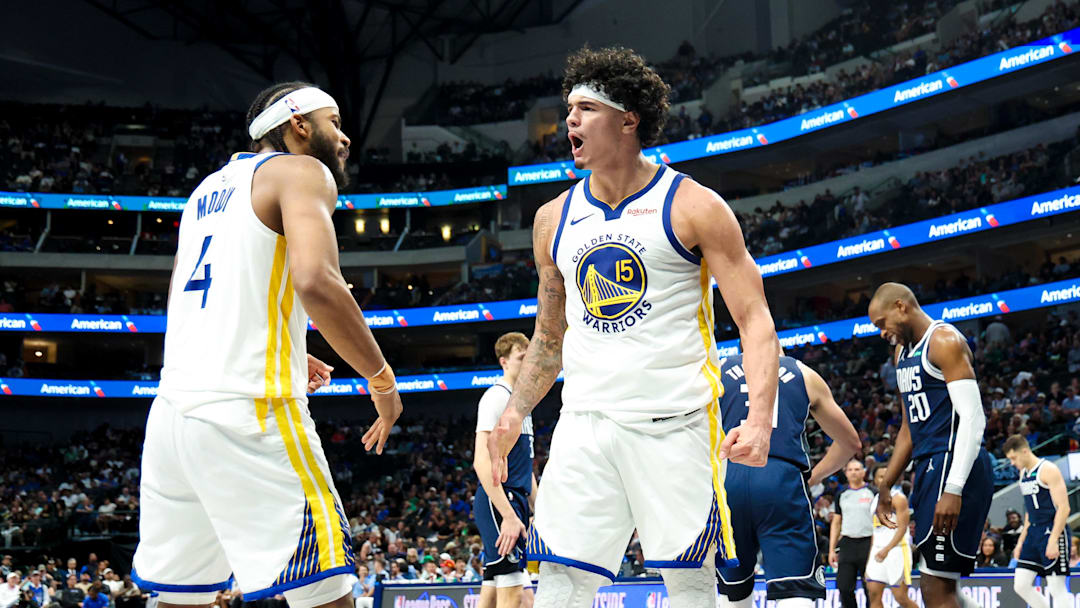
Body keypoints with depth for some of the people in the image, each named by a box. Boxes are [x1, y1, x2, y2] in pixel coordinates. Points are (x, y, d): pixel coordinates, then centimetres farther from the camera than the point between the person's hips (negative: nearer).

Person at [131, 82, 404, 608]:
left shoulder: (209, 188, 25)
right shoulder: (301, 171, 0)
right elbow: (315, 281, -18)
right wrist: (382, 379, -7)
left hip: (172, 407, 9)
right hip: (247, 408, -9)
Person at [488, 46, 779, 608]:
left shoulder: (693, 206, -2)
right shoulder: (554, 219, 13)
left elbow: (755, 320, -6)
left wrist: (760, 418, -20)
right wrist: (514, 414, 8)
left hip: (675, 423, -4)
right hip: (584, 424, 4)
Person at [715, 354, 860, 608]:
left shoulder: (718, 370, 20)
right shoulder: (805, 375, 21)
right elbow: (850, 442, 28)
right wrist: (811, 477, 33)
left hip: (726, 479, 2)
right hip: (783, 478, -1)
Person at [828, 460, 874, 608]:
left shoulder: (873, 493, 2)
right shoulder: (842, 495, 12)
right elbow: (836, 523, 15)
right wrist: (832, 550, 9)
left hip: (868, 543, -3)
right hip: (847, 544, 3)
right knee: (844, 587, -2)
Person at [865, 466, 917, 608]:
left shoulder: (898, 498, -6)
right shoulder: (874, 501, 16)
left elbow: (902, 528, -15)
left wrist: (887, 549, -27)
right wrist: (869, 558, 17)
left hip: (897, 549, -7)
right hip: (878, 551, 7)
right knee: (874, 593, -3)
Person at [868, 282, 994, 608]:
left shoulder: (944, 342, -10)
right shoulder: (903, 352, 19)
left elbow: (973, 418, -19)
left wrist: (953, 490, -27)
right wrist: (886, 486, 21)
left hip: (955, 466, -10)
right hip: (929, 467, 10)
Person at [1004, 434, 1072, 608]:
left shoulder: (1048, 470, -12)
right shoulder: (1023, 473, 15)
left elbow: (1063, 508, -17)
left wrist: (1053, 540, -23)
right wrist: (1021, 541, 19)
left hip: (1052, 531, -9)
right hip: (1033, 532, 9)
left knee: (1057, 589, -7)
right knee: (1021, 585, 2)